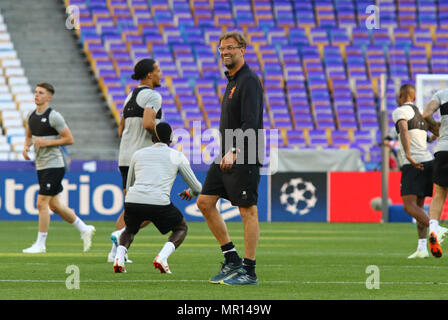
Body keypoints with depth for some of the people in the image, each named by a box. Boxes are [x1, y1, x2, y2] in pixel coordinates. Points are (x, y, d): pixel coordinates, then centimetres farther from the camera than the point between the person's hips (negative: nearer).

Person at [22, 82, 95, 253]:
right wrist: (26, 146, 3)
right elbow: (29, 135, 24)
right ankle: (84, 229, 28)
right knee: (54, 205, 13)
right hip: (41, 166, 8)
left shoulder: (53, 116, -13)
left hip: (54, 165, -8)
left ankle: (40, 244, -2)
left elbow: (69, 139, -11)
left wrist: (47, 142, -19)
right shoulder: (31, 116, 9)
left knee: (42, 203, -10)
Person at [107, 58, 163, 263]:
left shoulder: (130, 97, 18)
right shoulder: (152, 96, -9)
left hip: (125, 158, 8)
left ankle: (115, 252, 4)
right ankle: (122, 233, -18)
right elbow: (148, 123, -24)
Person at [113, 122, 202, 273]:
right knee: (181, 228, 25)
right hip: (159, 203, -3)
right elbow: (197, 188, 21)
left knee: (130, 230, 33)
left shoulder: (138, 154, 22)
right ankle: (162, 257, -2)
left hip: (133, 201, 3)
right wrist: (190, 193, 46)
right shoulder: (177, 156, 15)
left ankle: (119, 258, 2)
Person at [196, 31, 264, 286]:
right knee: (205, 202, 6)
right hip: (226, 157, 10)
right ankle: (232, 260, 11)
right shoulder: (232, 80, 19)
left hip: (244, 158, -10)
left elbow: (250, 123, -21)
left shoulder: (249, 81, -12)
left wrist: (233, 152, -27)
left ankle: (249, 272, -2)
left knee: (248, 211, -5)